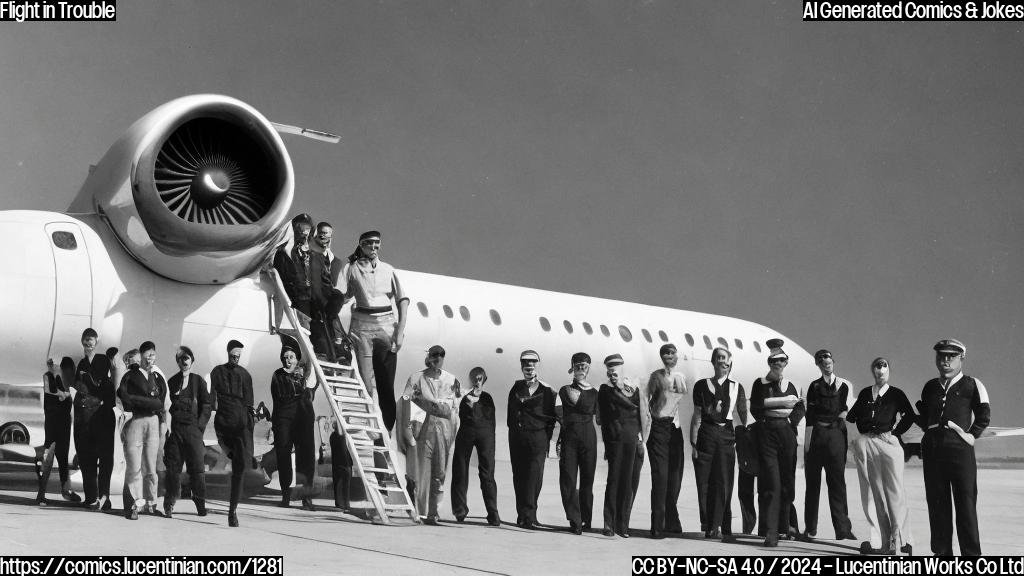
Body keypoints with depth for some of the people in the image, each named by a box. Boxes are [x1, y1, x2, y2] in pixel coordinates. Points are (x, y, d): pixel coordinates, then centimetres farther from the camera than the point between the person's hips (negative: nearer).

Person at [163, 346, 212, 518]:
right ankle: (169, 504, 5)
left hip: (193, 429, -1)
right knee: (173, 466, -1)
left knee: (197, 467, -3)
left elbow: (207, 404, 5)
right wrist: (167, 424, 2)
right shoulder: (171, 382, 13)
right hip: (175, 429, 1)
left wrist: (200, 425, -4)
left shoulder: (198, 381, 8)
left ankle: (200, 504, 6)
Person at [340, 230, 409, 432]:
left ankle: (387, 430, 1)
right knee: (366, 380, -6)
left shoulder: (387, 269, 11)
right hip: (362, 325, -1)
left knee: (387, 382, -1)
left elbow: (402, 299, 8)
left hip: (387, 325, 1)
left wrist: (401, 328, -3)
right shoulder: (351, 269, 8)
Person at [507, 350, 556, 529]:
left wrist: (546, 438, -3)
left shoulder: (546, 390, 3)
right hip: (516, 438, 4)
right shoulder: (516, 388, 15)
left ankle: (529, 516, -13)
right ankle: (523, 515, 8)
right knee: (518, 476, 3)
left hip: (537, 438, -4)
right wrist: (513, 430, 9)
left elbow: (551, 417, 2)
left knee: (534, 476, -11)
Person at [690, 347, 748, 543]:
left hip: (727, 435, 1)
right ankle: (709, 526, 8)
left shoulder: (736, 387, 12)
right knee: (705, 482, -2)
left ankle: (715, 526, -1)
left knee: (724, 483, -5)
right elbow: (697, 416, 5)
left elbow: (743, 417, 11)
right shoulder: (702, 385, 8)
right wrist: (693, 442, -2)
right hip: (706, 435, -1)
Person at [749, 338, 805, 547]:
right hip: (768, 434, -4)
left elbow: (800, 407, 8)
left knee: (788, 482, 7)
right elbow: (756, 408, -2)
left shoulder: (789, 385, 15)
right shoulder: (760, 384, 5)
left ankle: (784, 525, 21)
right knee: (771, 483, -11)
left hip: (787, 432, 4)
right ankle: (771, 532, -13)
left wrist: (791, 420, -7)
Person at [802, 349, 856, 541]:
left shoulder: (844, 385, 9)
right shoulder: (814, 386, 9)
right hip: (816, 433, 1)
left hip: (837, 433, -1)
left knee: (837, 480, -4)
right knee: (813, 481, 3)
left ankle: (843, 528, -4)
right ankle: (810, 528, 8)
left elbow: (846, 411, 5)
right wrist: (808, 440, -4)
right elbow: (810, 415, 3)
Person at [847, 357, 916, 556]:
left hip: (888, 441, -3)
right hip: (866, 445, 3)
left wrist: (895, 432, 3)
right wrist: (864, 434, 10)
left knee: (894, 491, -10)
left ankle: (900, 538, -11)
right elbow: (853, 416, 21)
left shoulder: (896, 394, 7)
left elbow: (909, 416, 7)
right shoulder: (865, 394, 15)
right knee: (874, 492, 1)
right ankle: (884, 540, 4)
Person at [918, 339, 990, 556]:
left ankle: (971, 553, 1)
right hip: (932, 449, 5)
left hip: (960, 449, -4)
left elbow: (984, 414, 1)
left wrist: (972, 434, -6)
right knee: (937, 504, 6)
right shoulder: (930, 387, 16)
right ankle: (942, 551, 14)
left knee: (965, 504, -4)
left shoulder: (971, 385, 3)